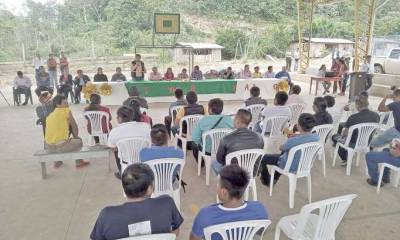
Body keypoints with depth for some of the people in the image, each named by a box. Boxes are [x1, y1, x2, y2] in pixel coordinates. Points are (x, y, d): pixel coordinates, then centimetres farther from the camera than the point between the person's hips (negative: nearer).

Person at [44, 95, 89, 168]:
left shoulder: (49, 116, 16)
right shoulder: (66, 111, -2)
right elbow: (74, 127, 5)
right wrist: (76, 137, 25)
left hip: (48, 147, 6)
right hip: (60, 146, -6)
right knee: (79, 141, 21)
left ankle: (57, 162, 46)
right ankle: (79, 162, 31)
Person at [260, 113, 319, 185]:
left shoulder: (293, 141, -38)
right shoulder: (316, 137, -19)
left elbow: (281, 148, -14)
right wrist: (298, 136, -7)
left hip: (291, 168, -7)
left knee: (263, 158, 10)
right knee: (283, 152, 35)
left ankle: (267, 181, 36)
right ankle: (275, 178, 48)